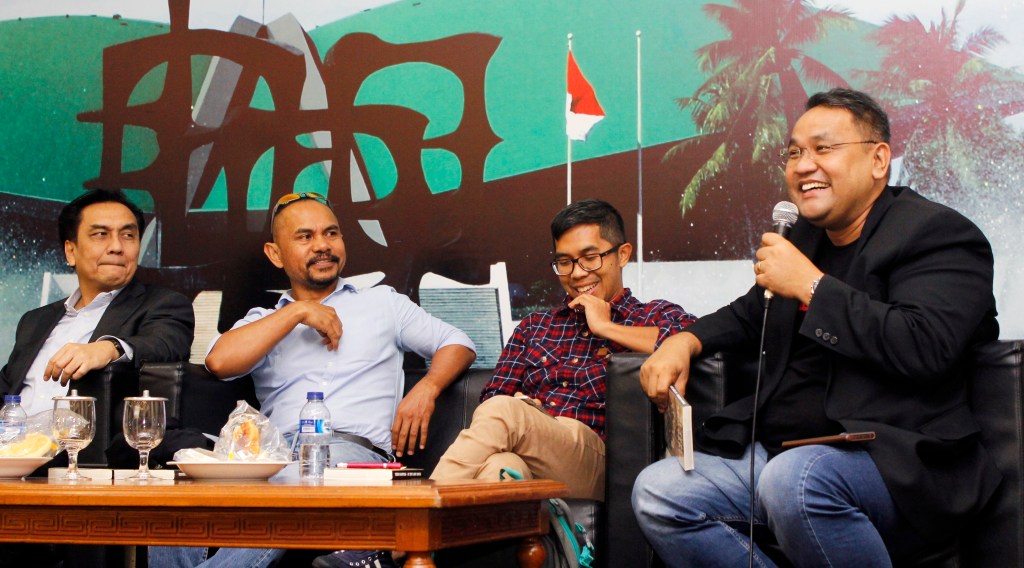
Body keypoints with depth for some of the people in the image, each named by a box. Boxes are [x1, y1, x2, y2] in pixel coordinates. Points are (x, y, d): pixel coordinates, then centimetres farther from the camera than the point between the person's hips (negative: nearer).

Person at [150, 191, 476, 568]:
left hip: (353, 449, -2)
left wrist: (426, 389, 2)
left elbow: (458, 345, 23)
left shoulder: (382, 303, 26)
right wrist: (298, 312, 6)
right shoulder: (264, 322, 27)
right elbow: (220, 362, 5)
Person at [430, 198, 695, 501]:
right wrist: (520, 409, -4)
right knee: (500, 465, -37)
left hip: (593, 457, -3)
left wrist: (604, 327, 2)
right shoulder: (534, 326, 32)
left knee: (501, 410, -31)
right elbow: (492, 397, 22)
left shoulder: (652, 317, 18)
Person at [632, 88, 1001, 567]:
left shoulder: (938, 234, -6)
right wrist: (686, 341, 13)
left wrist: (812, 286, -16)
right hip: (774, 453, 8)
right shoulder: (807, 235, 18)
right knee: (657, 494, -11)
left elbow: (926, 347, -23)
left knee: (794, 479, -38)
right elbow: (752, 314, 35)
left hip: (893, 465, -8)